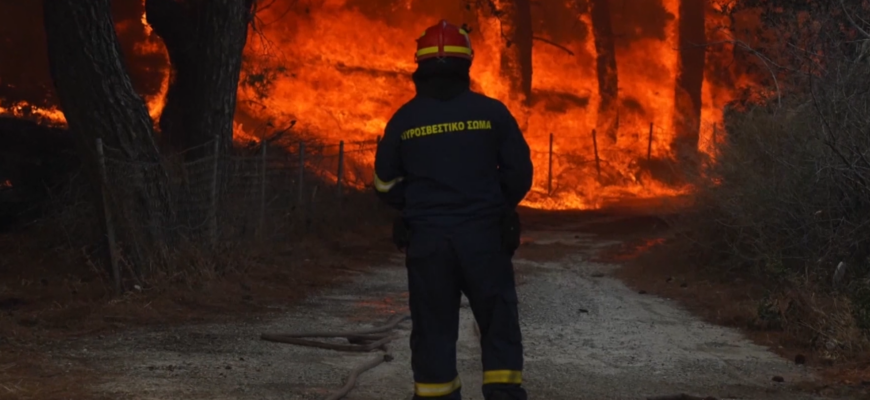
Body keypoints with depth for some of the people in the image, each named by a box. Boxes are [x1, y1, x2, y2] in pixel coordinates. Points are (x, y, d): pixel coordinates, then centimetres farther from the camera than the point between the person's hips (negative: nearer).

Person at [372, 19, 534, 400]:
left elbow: (387, 184, 6)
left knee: (434, 330, 8)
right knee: (499, 325, 7)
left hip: (426, 241, 1)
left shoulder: (404, 119, -1)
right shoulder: (491, 112, -3)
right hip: (484, 238, -1)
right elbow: (520, 172, 1)